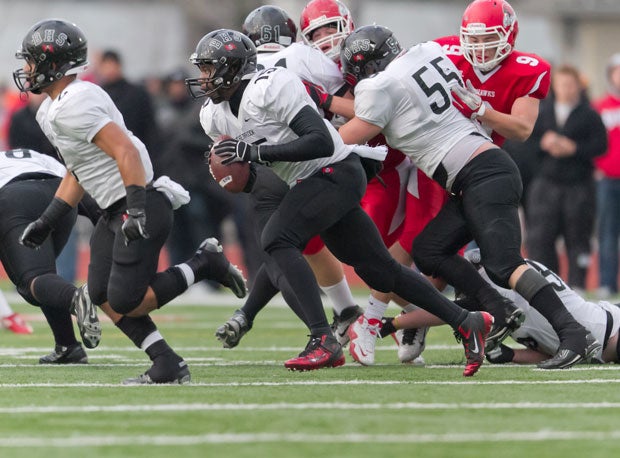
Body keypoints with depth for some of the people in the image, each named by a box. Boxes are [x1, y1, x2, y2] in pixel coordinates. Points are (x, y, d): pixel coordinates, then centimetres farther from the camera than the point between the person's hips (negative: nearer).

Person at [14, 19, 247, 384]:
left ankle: (204, 265, 2)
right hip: (115, 212, 10)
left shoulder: (74, 106, -20)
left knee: (123, 302, -12)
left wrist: (138, 211, -30)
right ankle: (168, 366, 5)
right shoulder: (50, 111, 14)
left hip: (142, 207, -10)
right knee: (102, 295, 5)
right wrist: (48, 222, 22)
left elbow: (126, 152, -26)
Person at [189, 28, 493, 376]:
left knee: (278, 239, -24)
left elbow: (321, 141, -26)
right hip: (311, 183, 10)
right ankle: (466, 322, 17)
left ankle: (323, 341, -28)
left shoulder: (268, 89, -19)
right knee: (380, 272, 11)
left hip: (335, 173, -10)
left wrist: (255, 152, -28)